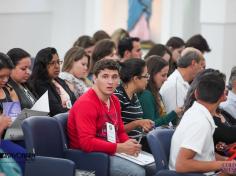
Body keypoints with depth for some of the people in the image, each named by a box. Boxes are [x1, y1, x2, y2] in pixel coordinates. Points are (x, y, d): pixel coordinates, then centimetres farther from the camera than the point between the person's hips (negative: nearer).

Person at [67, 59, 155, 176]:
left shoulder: (114, 100, 11)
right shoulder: (86, 104, -18)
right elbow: (87, 143, -26)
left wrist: (129, 145, -4)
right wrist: (121, 148, -23)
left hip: (112, 152, 9)